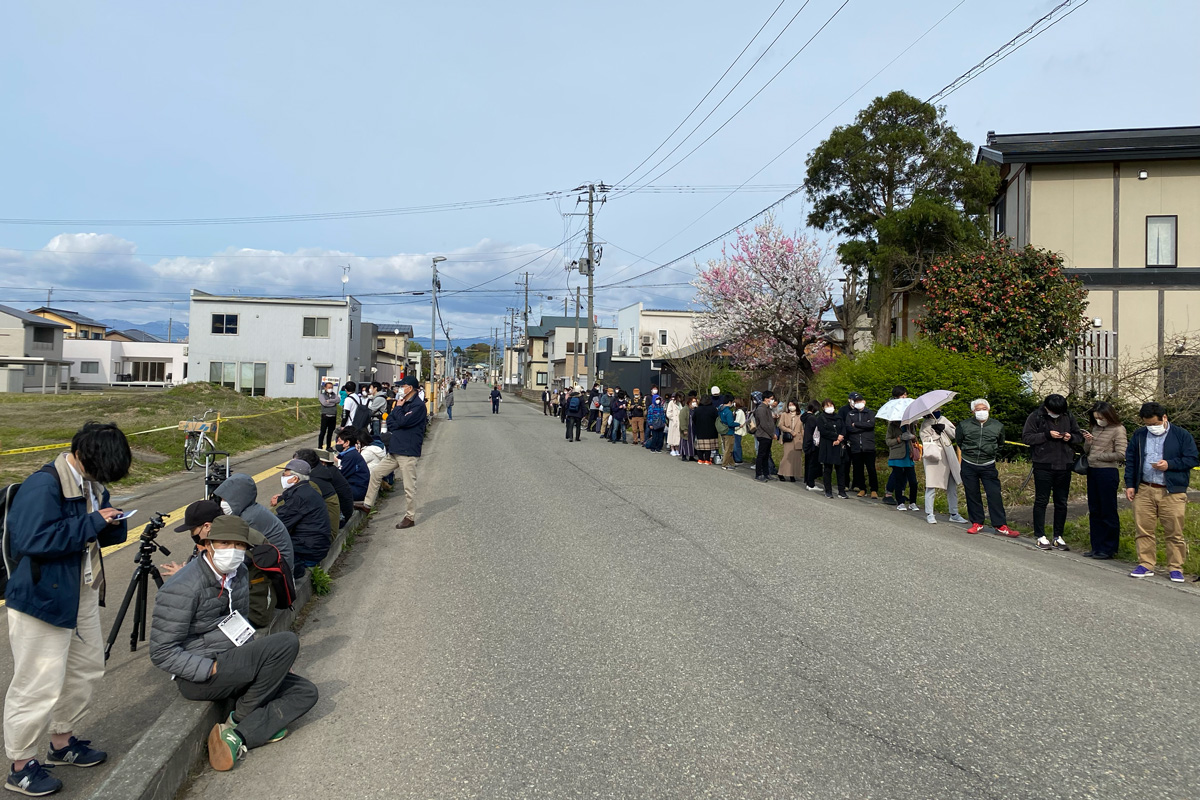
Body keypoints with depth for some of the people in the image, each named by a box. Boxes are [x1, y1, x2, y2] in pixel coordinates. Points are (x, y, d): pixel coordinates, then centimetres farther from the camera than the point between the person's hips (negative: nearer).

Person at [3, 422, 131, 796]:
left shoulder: (91, 483, 5)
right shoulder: (42, 486, -22)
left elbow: (104, 536, 16)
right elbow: (34, 540, -31)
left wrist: (111, 521, -8)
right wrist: (92, 522, -26)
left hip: (82, 597, 9)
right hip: (43, 600, -9)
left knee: (86, 670, 21)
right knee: (39, 685, 0)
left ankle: (62, 742, 39)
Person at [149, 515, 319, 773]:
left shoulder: (238, 573, 6)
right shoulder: (182, 589, -19)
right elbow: (162, 653, -17)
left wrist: (265, 661, 7)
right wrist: (212, 670, -21)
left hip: (234, 662, 9)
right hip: (199, 677, -9)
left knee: (305, 692, -3)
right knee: (287, 642, -24)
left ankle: (236, 735, -14)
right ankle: (240, 718, -6)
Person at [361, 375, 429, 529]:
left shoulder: (418, 405, -11)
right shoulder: (404, 403, 18)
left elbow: (402, 421, -21)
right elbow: (390, 423, 14)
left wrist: (398, 408, -5)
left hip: (408, 452, -9)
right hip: (394, 450, 10)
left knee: (409, 486, -3)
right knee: (375, 472, 12)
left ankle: (410, 517, 6)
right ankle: (367, 504, 23)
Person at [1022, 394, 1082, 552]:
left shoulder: (1068, 417, 8)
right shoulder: (1036, 417, -4)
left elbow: (1079, 437, 16)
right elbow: (1026, 437, -8)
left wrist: (1071, 437, -7)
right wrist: (1047, 435, -19)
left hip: (1064, 466, 4)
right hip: (1043, 466, -4)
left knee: (1061, 502, 9)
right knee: (1041, 501, 1)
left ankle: (1058, 536, 18)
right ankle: (1040, 536, 8)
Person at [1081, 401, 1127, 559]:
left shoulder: (1118, 430, -7)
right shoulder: (1095, 428, 14)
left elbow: (1121, 455, -13)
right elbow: (1087, 451, 18)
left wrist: (1099, 456, -7)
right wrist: (1088, 442, -2)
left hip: (1108, 472, -7)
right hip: (1092, 471, 7)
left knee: (1108, 512, 0)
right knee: (1094, 511, 10)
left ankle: (1109, 549, 8)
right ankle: (1097, 547, 17)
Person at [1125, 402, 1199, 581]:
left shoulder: (1182, 435, 1)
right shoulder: (1139, 435, 10)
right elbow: (1130, 460, 13)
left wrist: (1170, 464, -15)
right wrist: (1130, 484, 7)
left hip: (1173, 493, -3)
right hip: (1144, 491, 3)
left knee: (1174, 532, 1)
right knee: (1144, 530, 4)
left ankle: (1175, 568, 12)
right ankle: (1146, 565, 13)